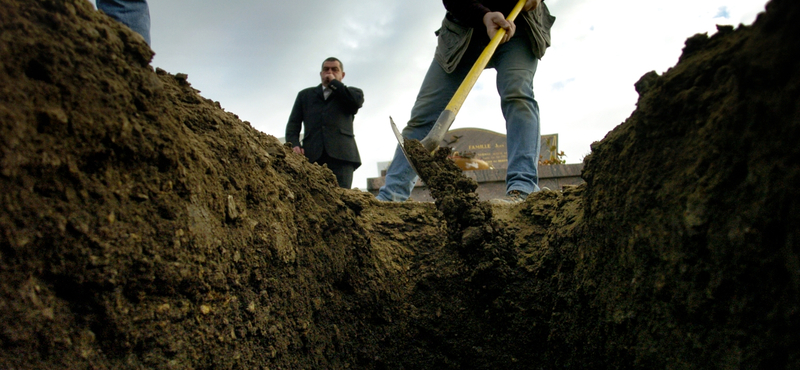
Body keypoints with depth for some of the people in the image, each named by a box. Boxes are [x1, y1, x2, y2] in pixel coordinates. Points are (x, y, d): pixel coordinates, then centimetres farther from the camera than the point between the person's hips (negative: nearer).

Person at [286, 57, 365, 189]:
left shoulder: (351, 93, 26)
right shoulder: (305, 94, 31)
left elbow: (358, 100, 1)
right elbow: (293, 123, 19)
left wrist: (334, 83, 12)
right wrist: (294, 144, -1)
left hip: (341, 154, -1)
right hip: (312, 155, 1)